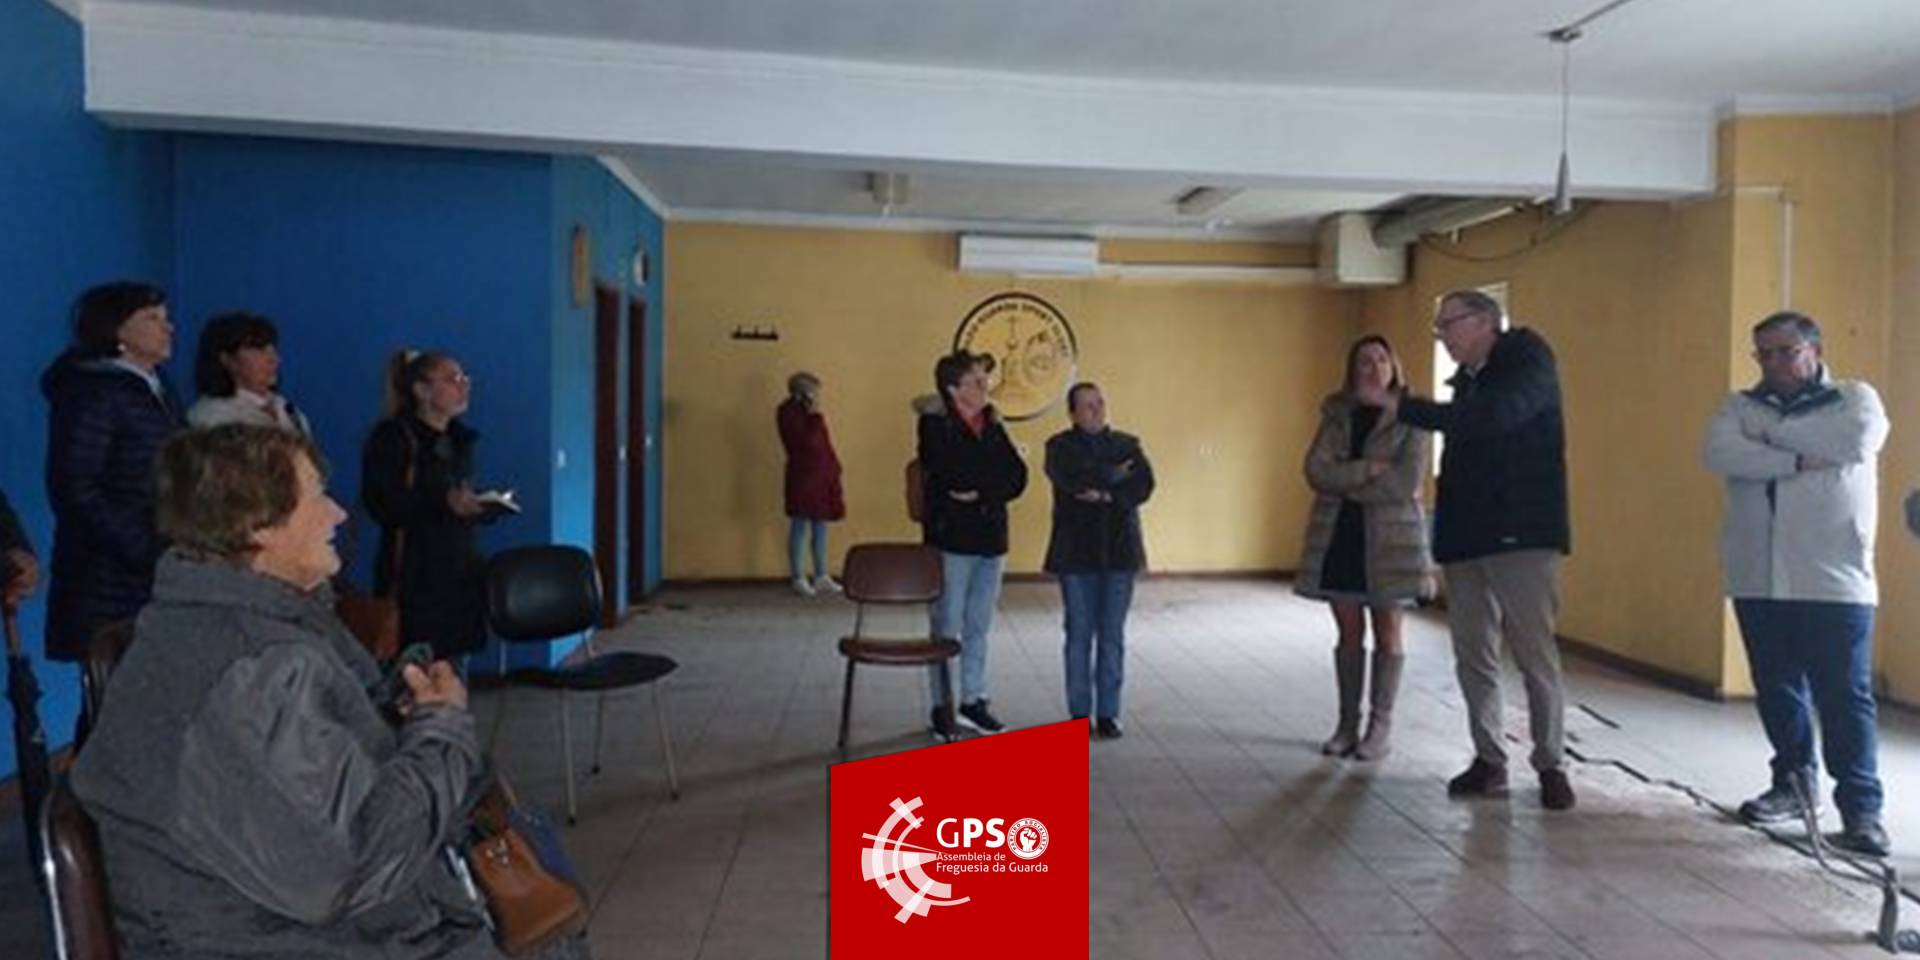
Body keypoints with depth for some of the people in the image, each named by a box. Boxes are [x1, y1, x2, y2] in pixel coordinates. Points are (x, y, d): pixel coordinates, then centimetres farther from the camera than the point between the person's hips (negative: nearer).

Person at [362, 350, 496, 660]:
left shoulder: (459, 439, 18)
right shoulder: (393, 438, -4)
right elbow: (380, 504, -13)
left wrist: (490, 506, 2)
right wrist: (444, 502, -25)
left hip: (462, 573, 6)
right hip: (415, 575, -6)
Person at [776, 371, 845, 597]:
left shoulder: (810, 412, 13)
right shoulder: (788, 412, -10)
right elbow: (804, 441, -21)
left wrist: (833, 468, 10)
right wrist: (815, 416, -22)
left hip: (822, 475, 8)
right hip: (802, 476, -8)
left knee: (820, 527, 11)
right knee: (799, 528, 1)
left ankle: (821, 577, 18)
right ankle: (799, 579, 8)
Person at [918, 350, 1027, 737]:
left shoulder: (992, 426, 11)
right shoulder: (935, 426, -7)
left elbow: (1018, 477, 1)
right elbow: (954, 477, -21)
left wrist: (981, 492, -13)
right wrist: (996, 482, -9)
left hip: (991, 539, 6)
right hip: (952, 539, -6)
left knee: (979, 628, 12)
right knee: (946, 627, 2)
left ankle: (973, 700, 23)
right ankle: (942, 706, 12)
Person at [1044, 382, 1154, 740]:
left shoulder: (1127, 444, 11)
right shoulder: (1059, 446, 3)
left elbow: (1144, 485, -4)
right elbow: (1071, 479, -17)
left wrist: (1104, 493, -15)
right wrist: (1115, 475, -8)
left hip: (1119, 550, 2)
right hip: (1076, 552, -2)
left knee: (1113, 635, 4)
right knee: (1079, 634, 2)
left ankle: (1108, 712, 12)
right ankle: (1080, 712, 12)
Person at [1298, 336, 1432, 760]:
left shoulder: (1409, 418, -3)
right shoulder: (1337, 415, 8)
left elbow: (1406, 483, -15)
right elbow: (1316, 471, -6)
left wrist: (1344, 481, -10)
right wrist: (1368, 470, -17)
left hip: (1389, 537, -3)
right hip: (1338, 536, 3)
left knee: (1386, 634, 6)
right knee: (1348, 634, 9)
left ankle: (1381, 725, 14)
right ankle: (1347, 724, 17)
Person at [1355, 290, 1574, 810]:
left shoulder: (1528, 358, -3)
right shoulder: (1467, 380, 17)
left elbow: (1491, 417, -21)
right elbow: (1461, 448, 14)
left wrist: (1400, 407, -21)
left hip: (1522, 536, -7)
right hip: (1466, 539, 7)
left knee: (1536, 654, -3)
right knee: (1473, 657, 7)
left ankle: (1551, 765, 11)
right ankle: (1489, 761, 17)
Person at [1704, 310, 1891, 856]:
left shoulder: (1855, 398, 6)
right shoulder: (1739, 406, 11)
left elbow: (1858, 442, -17)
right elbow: (1720, 455, -9)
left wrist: (1771, 432, -7)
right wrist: (1798, 459, -18)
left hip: (1834, 581, -3)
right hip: (1757, 580, 3)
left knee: (1844, 696, -2)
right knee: (1777, 690, 11)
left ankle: (1861, 807, 5)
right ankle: (1794, 783, 26)